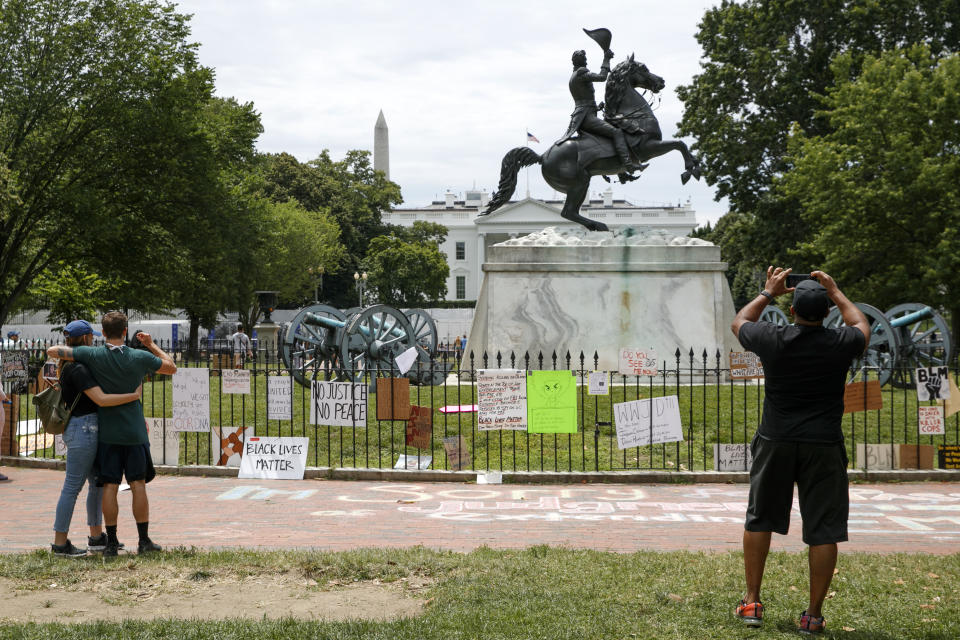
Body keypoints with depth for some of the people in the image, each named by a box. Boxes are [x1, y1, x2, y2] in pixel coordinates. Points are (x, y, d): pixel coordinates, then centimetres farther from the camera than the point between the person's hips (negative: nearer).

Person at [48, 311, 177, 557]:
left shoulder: (93, 356, -9)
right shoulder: (139, 357, -7)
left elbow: (52, 351, -6)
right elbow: (171, 367, 8)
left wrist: (67, 356, 14)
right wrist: (151, 345, 14)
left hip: (107, 432, 0)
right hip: (134, 431, 0)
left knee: (110, 486, 3)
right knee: (138, 484, 5)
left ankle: (112, 542, 4)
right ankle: (144, 541, 7)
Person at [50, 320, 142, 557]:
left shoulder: (69, 366, 13)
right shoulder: (78, 369, -18)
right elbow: (101, 399, -25)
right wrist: (135, 395, -21)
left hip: (85, 429, 10)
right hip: (83, 428, -10)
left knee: (98, 483, 15)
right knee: (73, 486, -4)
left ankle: (96, 537, 23)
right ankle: (60, 543, 2)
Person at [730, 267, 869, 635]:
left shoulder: (772, 340, -7)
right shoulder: (840, 344, -7)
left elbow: (739, 322, 16)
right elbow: (862, 326, 19)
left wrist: (768, 293, 27)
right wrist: (835, 292, 27)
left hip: (775, 442, 1)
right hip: (823, 447, -1)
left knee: (759, 521, 15)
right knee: (824, 531, 5)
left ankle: (751, 603, 19)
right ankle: (813, 615, 7)